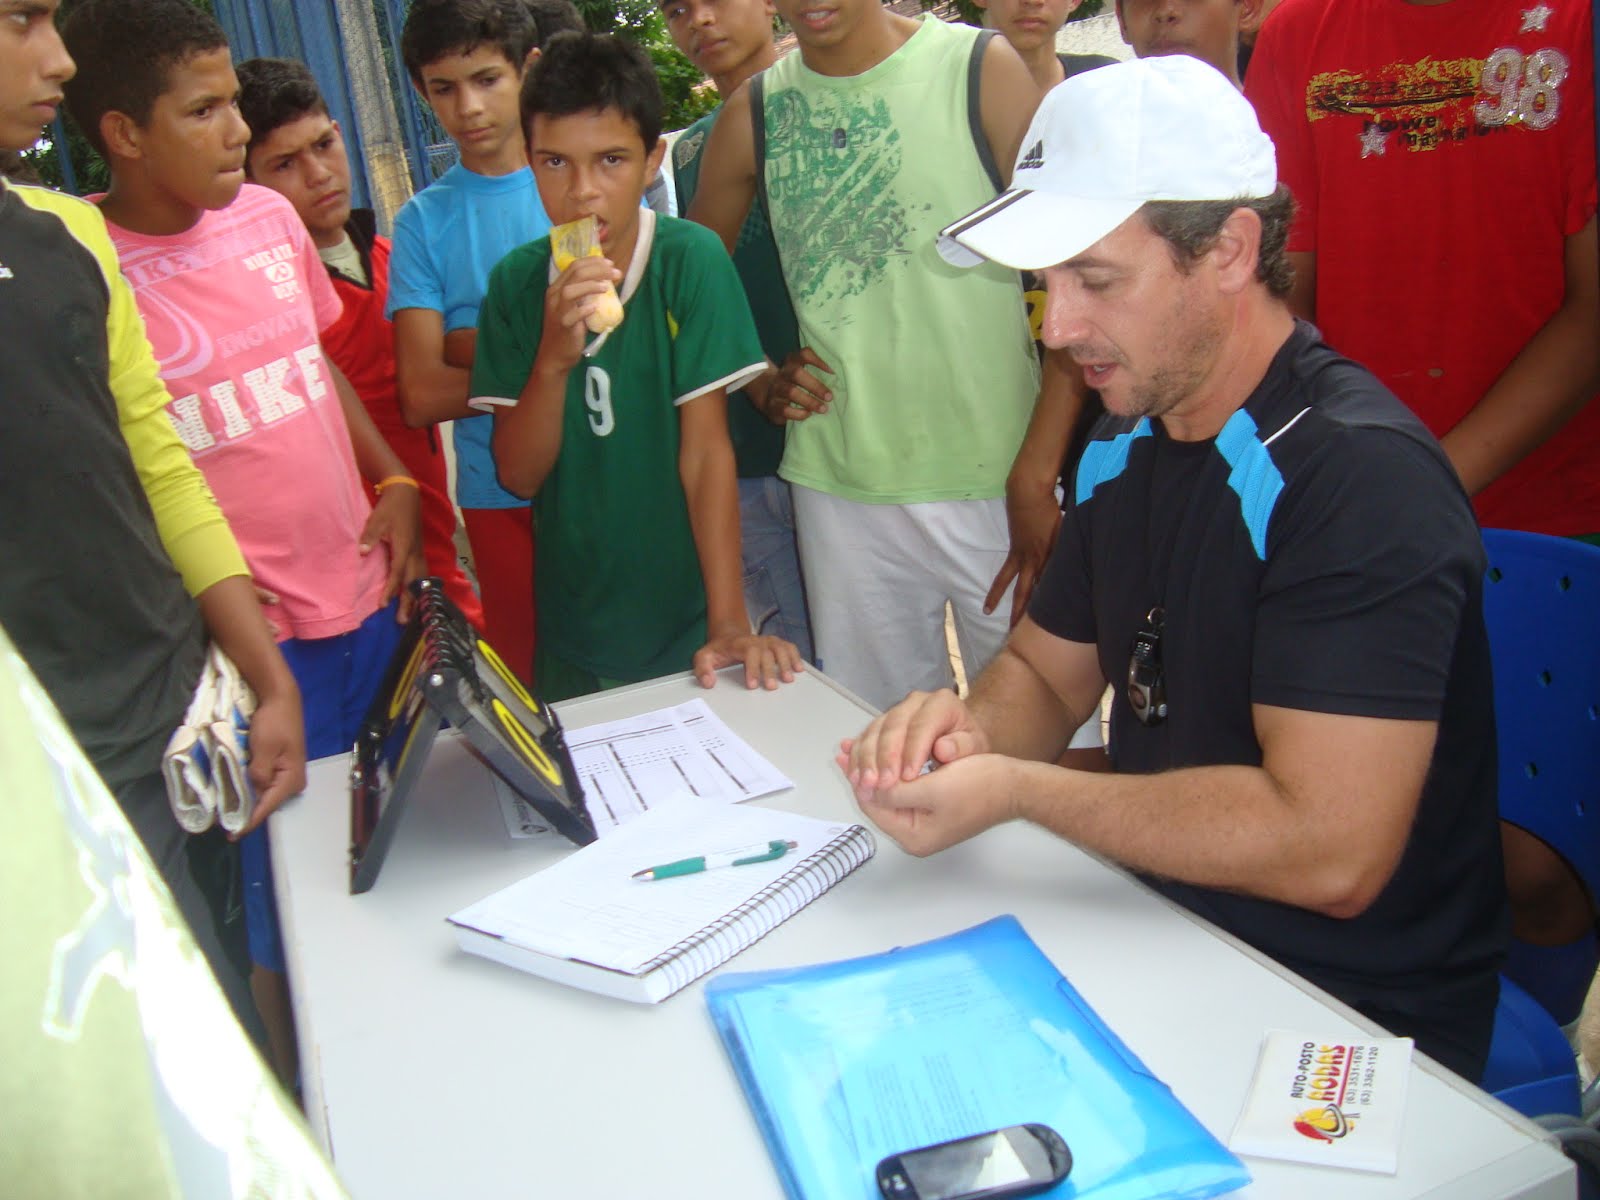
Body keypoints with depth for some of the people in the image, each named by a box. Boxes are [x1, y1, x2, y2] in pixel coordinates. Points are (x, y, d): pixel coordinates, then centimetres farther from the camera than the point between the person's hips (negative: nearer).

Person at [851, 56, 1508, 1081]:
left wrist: (1015, 789, -23)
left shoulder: (1362, 475, -22)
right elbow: (1045, 674, 13)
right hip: (1163, 943, 7)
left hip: (1355, 1023, -7)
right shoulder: (1128, 446, 5)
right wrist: (971, 727, -11)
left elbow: (1328, 850, -28)